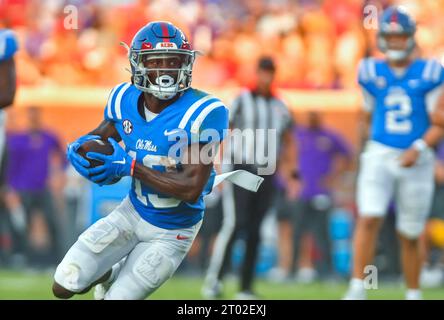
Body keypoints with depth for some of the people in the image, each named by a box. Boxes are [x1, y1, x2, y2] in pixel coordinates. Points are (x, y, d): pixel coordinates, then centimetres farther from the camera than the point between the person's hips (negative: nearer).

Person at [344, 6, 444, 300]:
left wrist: (418, 148, -18)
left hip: (416, 161, -1)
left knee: (410, 236, 7)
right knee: (368, 220, -17)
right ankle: (358, 289, -17)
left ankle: (413, 295, 22)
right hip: (379, 155, 1)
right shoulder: (372, 73, 3)